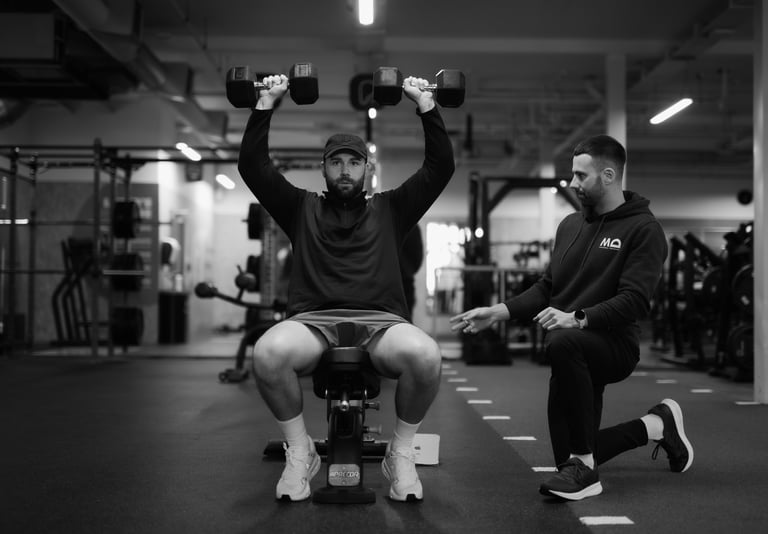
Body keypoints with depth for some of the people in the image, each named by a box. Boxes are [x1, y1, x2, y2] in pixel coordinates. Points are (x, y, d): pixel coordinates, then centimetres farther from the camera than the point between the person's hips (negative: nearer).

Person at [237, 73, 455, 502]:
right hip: (313, 321, 0)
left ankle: (401, 452, -8)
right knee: (269, 352, -37)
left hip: (380, 322, 0)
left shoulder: (390, 209, 23)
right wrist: (266, 103, 14)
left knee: (425, 354, -36)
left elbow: (441, 166, 16)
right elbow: (253, 165, 16)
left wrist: (426, 104, 13)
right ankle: (300, 451, -10)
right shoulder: (302, 208, 24)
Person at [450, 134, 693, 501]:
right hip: (576, 352, 7)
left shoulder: (643, 229, -7)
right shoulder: (570, 225, 14)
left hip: (614, 344, -7)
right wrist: (498, 312, -1)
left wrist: (578, 318, -32)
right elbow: (546, 287, 14)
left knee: (562, 344, -40)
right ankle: (657, 425, 30)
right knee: (569, 455, 8)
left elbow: (635, 301, -18)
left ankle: (583, 467, -28)